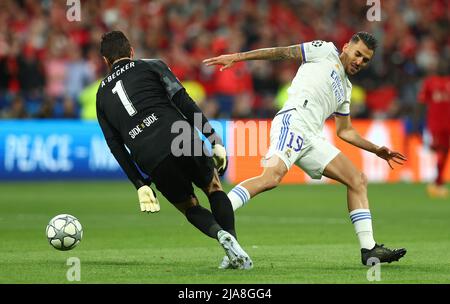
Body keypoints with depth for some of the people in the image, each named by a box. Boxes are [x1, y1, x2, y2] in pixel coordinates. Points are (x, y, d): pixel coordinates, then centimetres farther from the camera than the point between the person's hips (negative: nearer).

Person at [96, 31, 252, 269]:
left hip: (150, 160, 2)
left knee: (189, 207, 20)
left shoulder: (102, 95, 26)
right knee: (214, 189, 22)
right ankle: (231, 237, -1)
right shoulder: (152, 66, 17)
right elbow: (183, 102, 3)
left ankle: (220, 233, -10)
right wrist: (215, 141, 3)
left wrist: (140, 186, 19)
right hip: (182, 139, -2)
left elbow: (116, 147, 19)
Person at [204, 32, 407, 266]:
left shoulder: (345, 88, 32)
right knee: (273, 176, -32)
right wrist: (237, 57, -2)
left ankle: (369, 250, 5)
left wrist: (376, 150, 33)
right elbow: (283, 52, 5)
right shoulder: (325, 51, 12)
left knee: (358, 181, 5)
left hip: (312, 138, 9)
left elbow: (344, 131, 38)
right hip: (293, 122, -9)